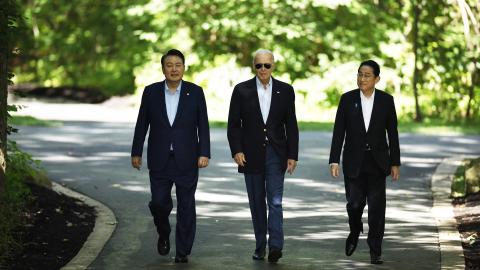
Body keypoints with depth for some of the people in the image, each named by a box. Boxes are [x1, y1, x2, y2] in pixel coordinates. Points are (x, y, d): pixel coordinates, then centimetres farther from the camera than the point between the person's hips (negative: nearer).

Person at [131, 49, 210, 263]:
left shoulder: (195, 92, 0)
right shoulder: (151, 92, 3)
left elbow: (203, 125, 0)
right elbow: (142, 124, 7)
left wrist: (204, 153, -7)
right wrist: (136, 153, 5)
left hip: (186, 159, -1)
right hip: (159, 159, 1)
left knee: (186, 206, 0)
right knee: (159, 202, -1)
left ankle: (183, 251, 8)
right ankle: (163, 233, 29)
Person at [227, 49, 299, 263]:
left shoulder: (285, 91, 4)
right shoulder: (242, 90, 2)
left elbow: (291, 125, 5)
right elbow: (234, 124, 2)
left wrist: (292, 155, 1)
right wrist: (236, 150, -10)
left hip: (275, 154, -1)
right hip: (251, 155, 1)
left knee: (275, 201, -11)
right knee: (257, 203, 7)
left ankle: (275, 246, -17)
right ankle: (260, 246, 15)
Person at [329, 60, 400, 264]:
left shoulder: (386, 100, 0)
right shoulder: (347, 99, -1)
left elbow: (392, 133, 4)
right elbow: (338, 131, -1)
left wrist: (395, 163, 3)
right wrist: (334, 160, -7)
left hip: (377, 162, 0)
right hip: (354, 161, 0)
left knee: (377, 206, -2)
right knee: (354, 203, 0)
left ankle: (375, 251, 6)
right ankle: (355, 232, 32)